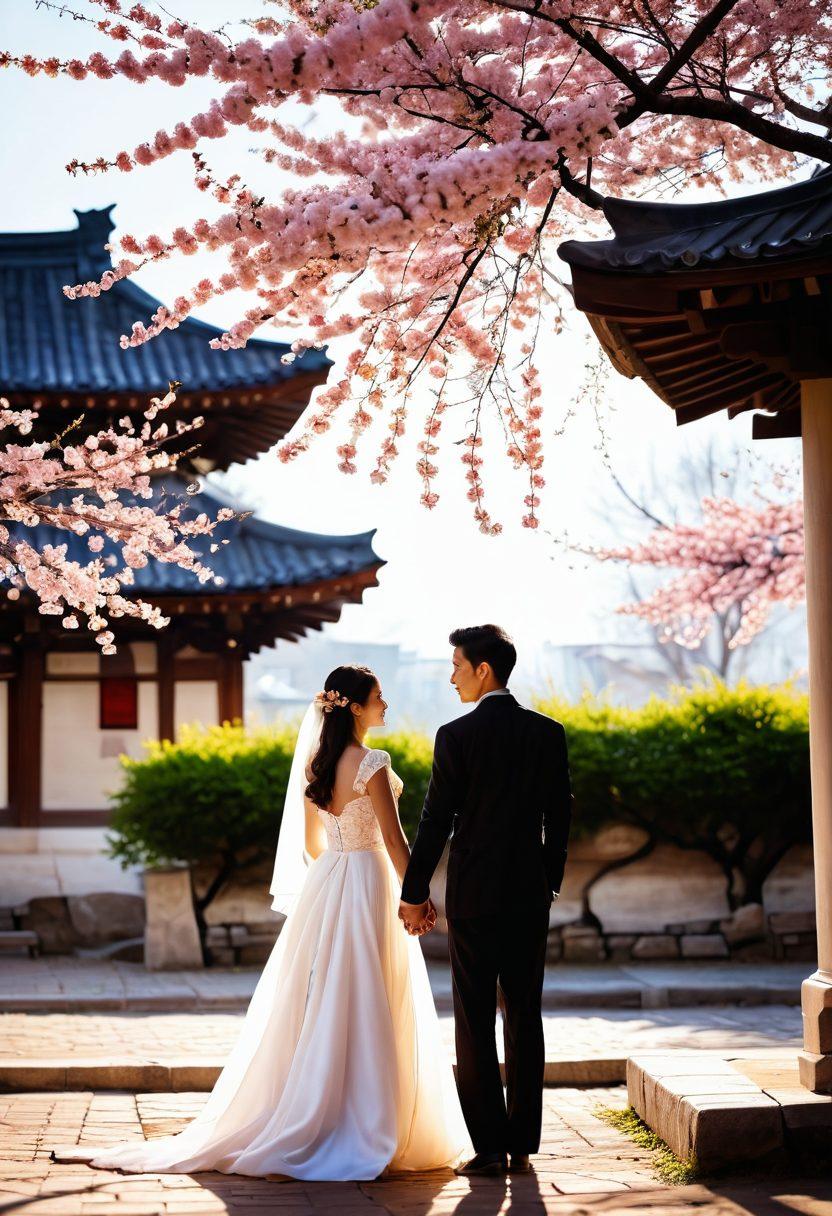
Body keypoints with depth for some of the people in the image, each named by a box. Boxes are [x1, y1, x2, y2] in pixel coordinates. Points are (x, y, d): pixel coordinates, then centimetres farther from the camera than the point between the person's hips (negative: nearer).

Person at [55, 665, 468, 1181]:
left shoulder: (315, 760, 8)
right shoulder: (372, 763, -15)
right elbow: (394, 840, -13)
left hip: (322, 885, 7)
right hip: (368, 882, -7)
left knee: (319, 1004, 12)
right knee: (366, 1009, -2)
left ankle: (303, 1121, 17)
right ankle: (362, 1130, 1)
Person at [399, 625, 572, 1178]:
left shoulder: (457, 736, -9)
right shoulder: (549, 733, 3)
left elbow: (436, 821, -7)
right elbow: (560, 817, 7)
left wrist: (414, 894, 2)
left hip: (473, 897, -4)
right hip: (531, 896, 4)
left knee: (475, 1026, 3)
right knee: (526, 1022, 9)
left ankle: (490, 1148, 1)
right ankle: (522, 1146, 12)